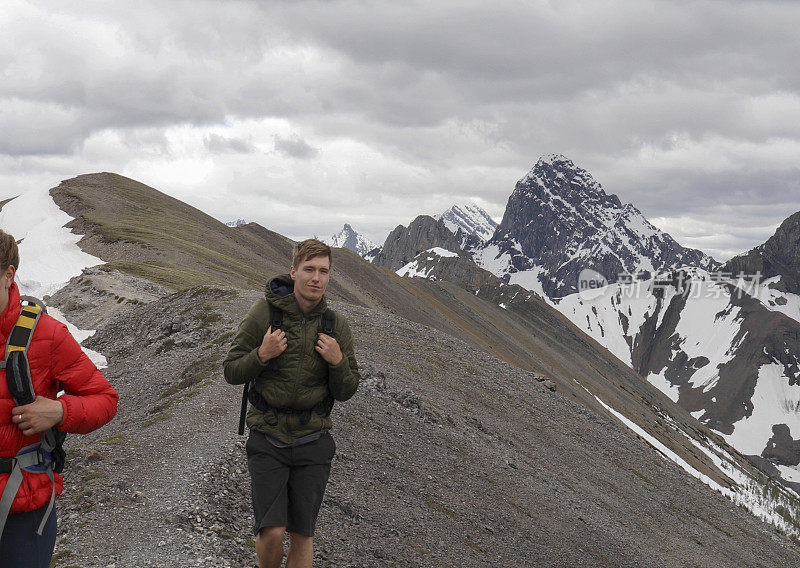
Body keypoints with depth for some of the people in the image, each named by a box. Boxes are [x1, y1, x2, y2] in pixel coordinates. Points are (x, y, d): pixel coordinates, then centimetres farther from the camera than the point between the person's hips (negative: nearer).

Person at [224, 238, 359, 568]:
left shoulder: (336, 326, 0)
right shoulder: (265, 312, -7)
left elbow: (346, 392, 5)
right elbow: (231, 372, -1)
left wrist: (338, 362, -14)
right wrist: (262, 355, -19)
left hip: (313, 441, 2)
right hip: (267, 438, -2)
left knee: (303, 535, 8)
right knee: (272, 532, -9)